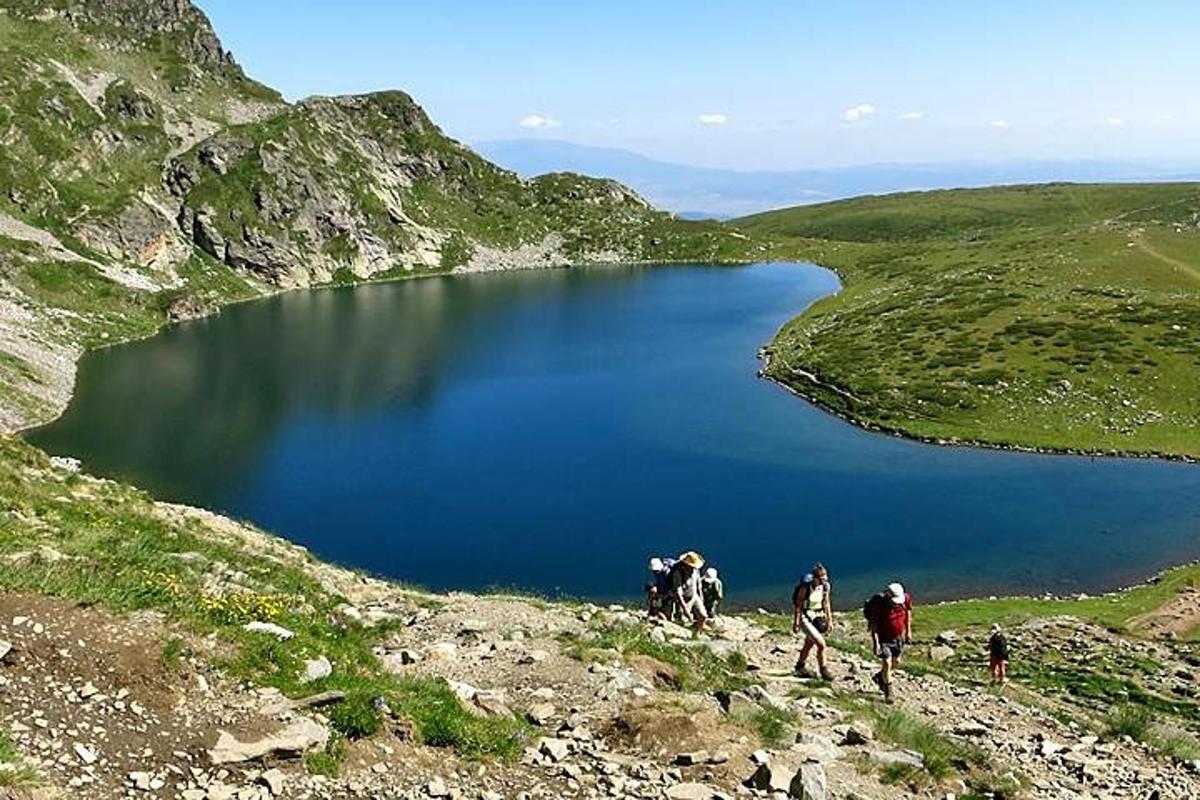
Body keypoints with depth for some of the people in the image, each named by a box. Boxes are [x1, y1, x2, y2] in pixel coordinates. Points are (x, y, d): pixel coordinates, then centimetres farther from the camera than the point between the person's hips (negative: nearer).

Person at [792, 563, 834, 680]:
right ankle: (823, 669, 0)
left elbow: (826, 604, 5)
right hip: (805, 618, -6)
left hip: (817, 618, 6)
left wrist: (830, 620, 9)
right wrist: (796, 624, -13)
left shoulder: (826, 587, -9)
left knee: (809, 644, 21)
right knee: (821, 643, -16)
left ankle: (800, 666, 42)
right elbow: (797, 606, -16)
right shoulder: (805, 588, -24)